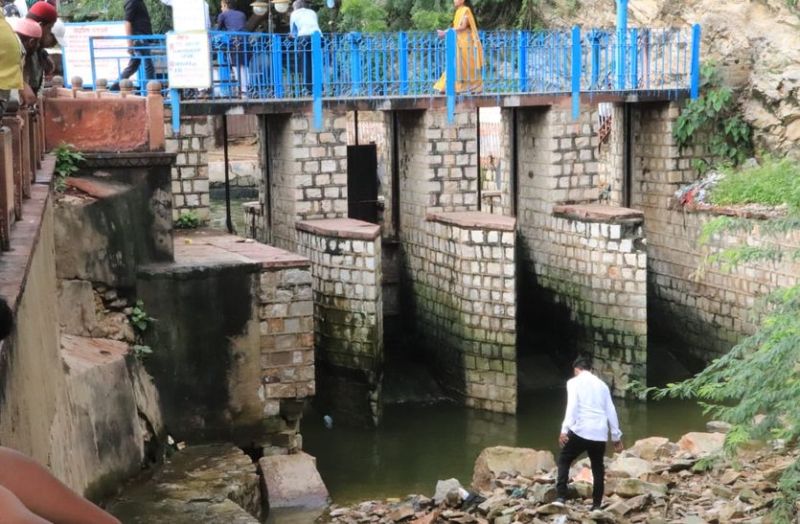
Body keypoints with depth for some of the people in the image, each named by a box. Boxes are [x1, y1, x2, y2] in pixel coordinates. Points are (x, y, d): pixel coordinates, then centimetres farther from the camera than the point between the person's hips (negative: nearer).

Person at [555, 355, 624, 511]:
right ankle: (597, 504, 14)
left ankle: (561, 498, -2)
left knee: (564, 460, 11)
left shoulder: (574, 382, 4)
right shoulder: (602, 384, 18)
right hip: (600, 433, 4)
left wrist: (564, 429, -18)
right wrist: (616, 436, 22)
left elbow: (572, 406, -12)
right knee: (598, 468, 16)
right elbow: (611, 411, 17)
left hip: (580, 430, -4)